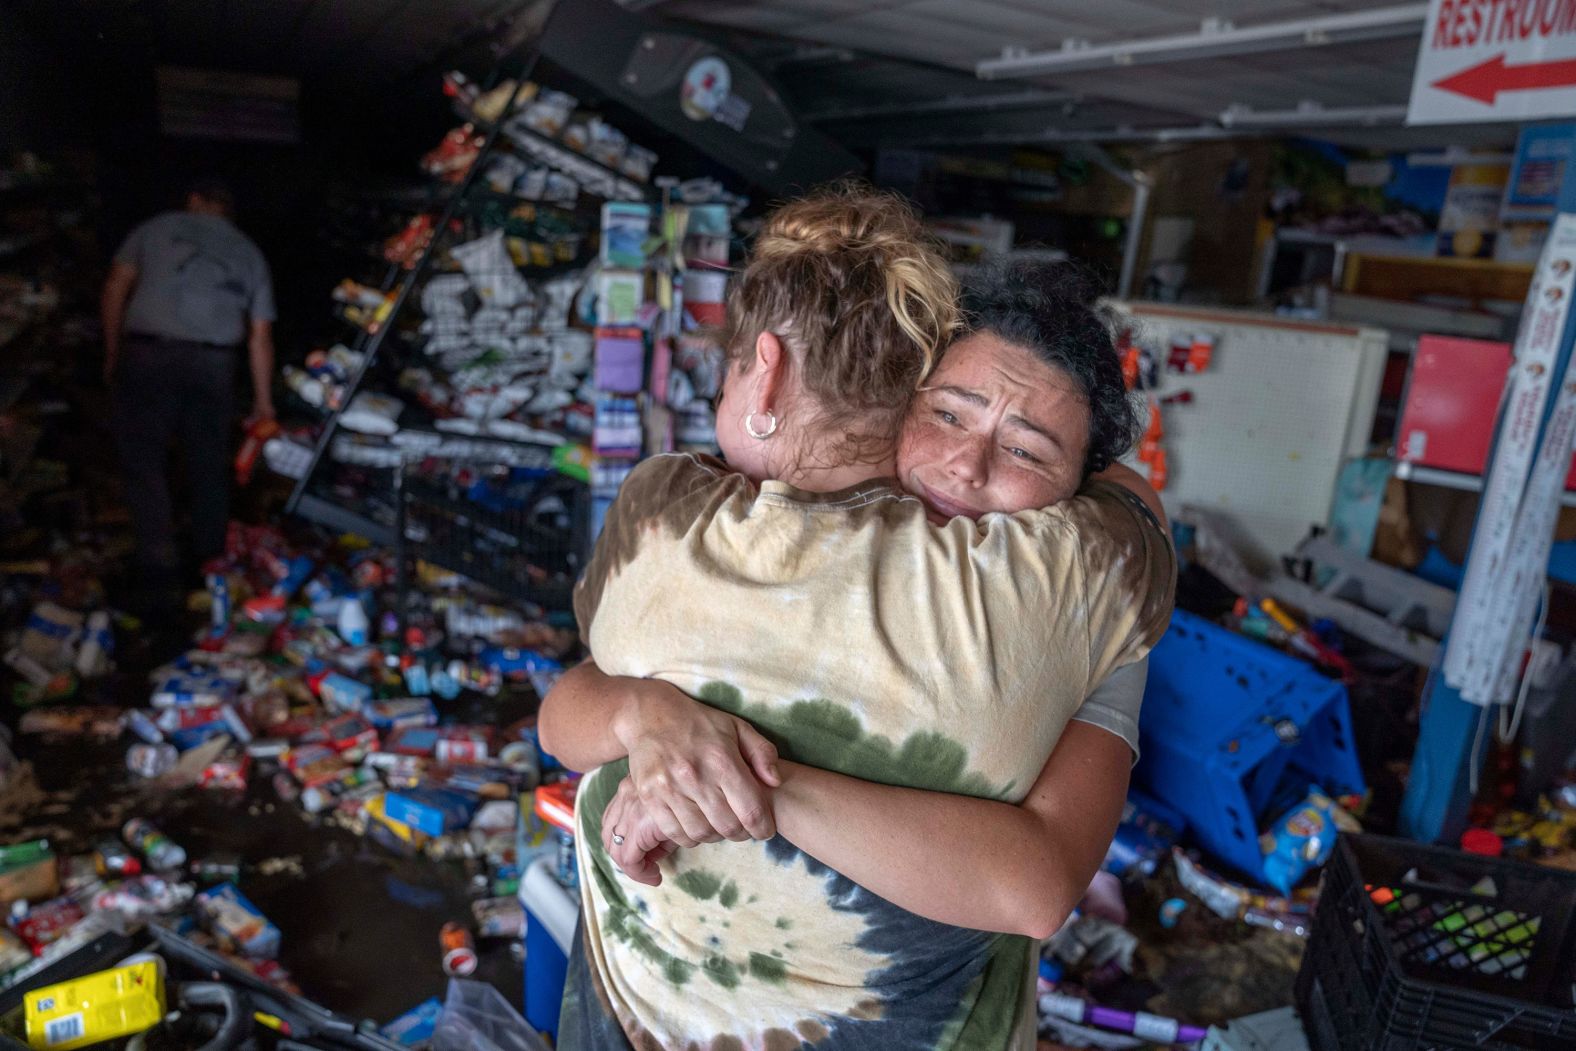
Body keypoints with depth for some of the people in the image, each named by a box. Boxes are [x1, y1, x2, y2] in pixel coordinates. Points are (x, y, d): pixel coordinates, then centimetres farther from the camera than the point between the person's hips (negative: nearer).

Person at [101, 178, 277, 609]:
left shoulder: (157, 228, 13)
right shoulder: (249, 252, 17)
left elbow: (115, 289, 6)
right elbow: (260, 336, 13)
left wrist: (112, 354, 15)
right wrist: (263, 400, 18)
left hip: (148, 354, -2)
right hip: (214, 362, 2)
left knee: (144, 463, 2)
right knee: (209, 465, 13)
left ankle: (160, 572, -4)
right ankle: (209, 565, 21)